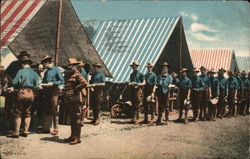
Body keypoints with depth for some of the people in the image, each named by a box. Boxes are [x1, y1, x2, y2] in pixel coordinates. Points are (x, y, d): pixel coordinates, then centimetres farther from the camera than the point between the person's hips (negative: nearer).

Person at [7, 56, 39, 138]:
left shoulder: (21, 71, -7)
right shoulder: (34, 73, 6)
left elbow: (14, 83, -12)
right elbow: (36, 86, 6)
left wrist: (14, 88, 9)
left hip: (22, 92, -4)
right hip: (31, 93, 5)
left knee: (18, 113, 3)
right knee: (27, 113, 13)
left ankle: (16, 133, 4)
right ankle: (25, 132, 14)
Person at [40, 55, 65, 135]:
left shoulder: (56, 70, -4)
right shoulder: (46, 72, 17)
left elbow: (62, 81, -9)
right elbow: (44, 82, 22)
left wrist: (53, 83, -16)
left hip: (54, 92, -7)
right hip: (46, 92, 7)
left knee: (54, 110, -6)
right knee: (46, 110, 8)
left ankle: (56, 129, 2)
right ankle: (46, 128, 16)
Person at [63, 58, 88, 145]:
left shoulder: (77, 74, -9)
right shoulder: (69, 75, 19)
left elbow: (84, 83, -26)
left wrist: (75, 90, -18)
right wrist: (66, 93, 16)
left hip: (76, 99, -10)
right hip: (69, 100, 10)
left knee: (77, 118, -6)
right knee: (72, 118, 15)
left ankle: (77, 138, -3)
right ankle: (73, 136, 25)